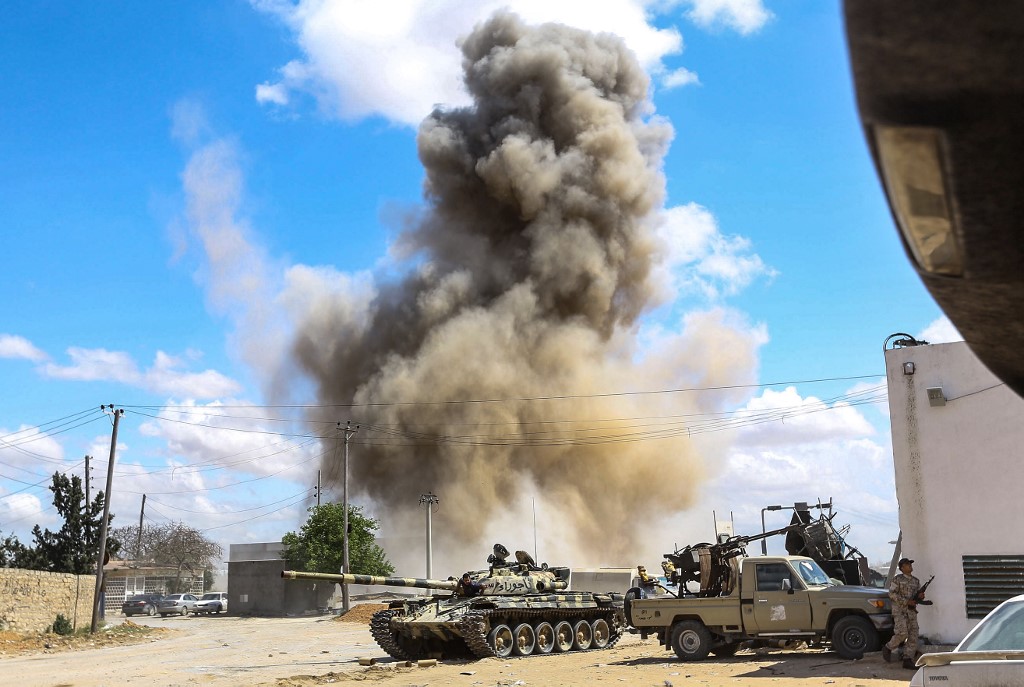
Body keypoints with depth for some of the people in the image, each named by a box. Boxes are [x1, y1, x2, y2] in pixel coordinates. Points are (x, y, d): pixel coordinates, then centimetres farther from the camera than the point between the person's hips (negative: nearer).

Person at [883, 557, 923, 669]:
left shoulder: (916, 581, 16)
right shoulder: (897, 579, -2)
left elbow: (918, 594, 22)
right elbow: (892, 593, -10)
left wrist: (920, 596, -4)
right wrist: (906, 602, -17)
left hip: (912, 611, 6)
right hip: (900, 610, -6)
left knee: (913, 636, -1)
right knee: (902, 633, -17)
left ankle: (908, 660, 2)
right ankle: (888, 648, 6)